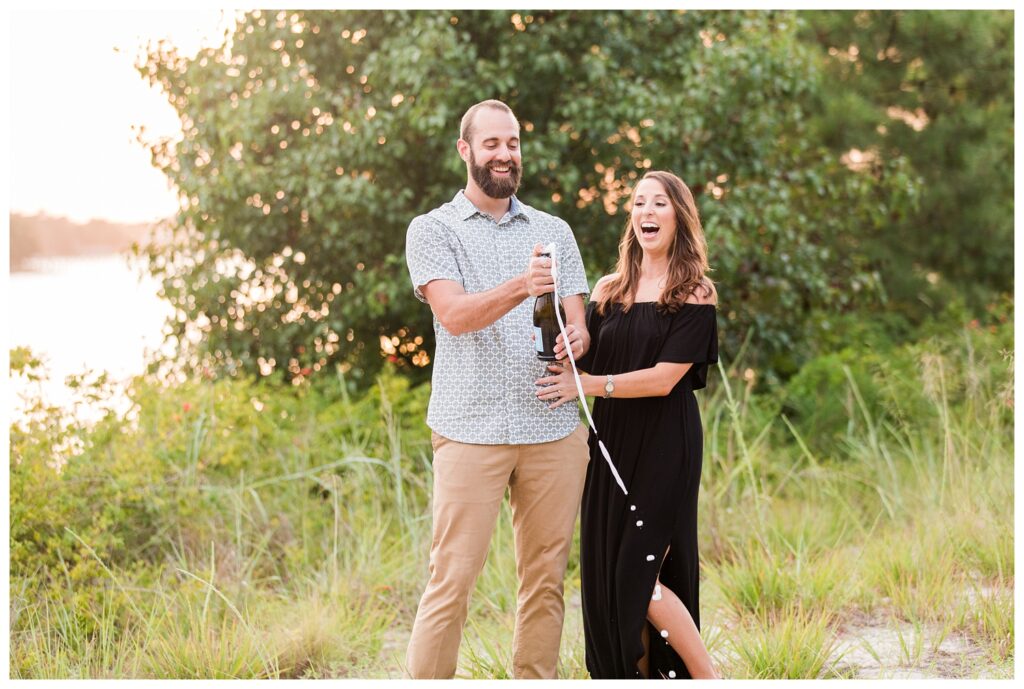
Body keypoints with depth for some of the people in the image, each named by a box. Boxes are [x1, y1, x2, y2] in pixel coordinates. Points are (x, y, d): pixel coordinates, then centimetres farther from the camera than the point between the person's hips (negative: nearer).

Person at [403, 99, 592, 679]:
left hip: (554, 430, 4)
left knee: (546, 580, 5)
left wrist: (576, 338, -14)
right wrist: (521, 287, -28)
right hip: (470, 429, -3)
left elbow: (580, 323, 11)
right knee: (452, 580, -7)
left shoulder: (554, 232, 16)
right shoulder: (433, 230, 5)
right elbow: (455, 315, -10)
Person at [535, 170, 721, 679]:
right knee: (605, 576, 4)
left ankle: (708, 679, 3)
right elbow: (582, 364, 10)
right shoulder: (608, 291, 11)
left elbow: (665, 376, -12)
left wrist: (590, 384, -18)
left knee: (641, 577, -11)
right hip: (611, 445, 6)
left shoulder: (695, 294, -3)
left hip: (664, 447, -5)